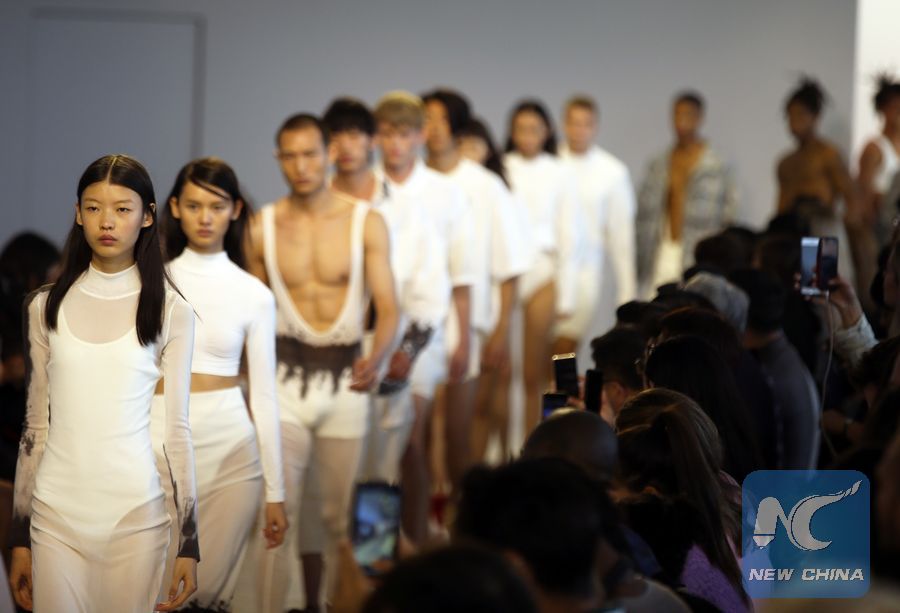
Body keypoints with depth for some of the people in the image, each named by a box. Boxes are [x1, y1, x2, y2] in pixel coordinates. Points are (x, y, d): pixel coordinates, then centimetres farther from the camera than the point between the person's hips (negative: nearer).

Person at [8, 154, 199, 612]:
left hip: (135, 513, -2)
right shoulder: (46, 307, 6)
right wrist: (19, 537, 8)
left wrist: (190, 542, -1)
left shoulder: (170, 311, 0)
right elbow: (35, 424, 9)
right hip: (55, 512, 2)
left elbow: (177, 427, 2)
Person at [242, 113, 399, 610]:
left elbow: (387, 307, -6)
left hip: (346, 380, 0)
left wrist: (377, 357, -25)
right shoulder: (263, 227, 1)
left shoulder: (366, 223, -3)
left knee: (338, 514, 12)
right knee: (274, 509, -13)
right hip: (285, 377, 0)